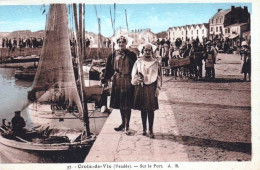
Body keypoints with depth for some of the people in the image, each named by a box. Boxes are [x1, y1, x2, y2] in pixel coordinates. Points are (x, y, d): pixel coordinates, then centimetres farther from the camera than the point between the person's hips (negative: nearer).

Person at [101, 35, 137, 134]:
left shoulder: (131, 55, -1)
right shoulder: (113, 56, 6)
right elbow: (109, 70, 5)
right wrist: (105, 79, -6)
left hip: (128, 82, -3)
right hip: (117, 82, 3)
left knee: (127, 104, -2)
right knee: (120, 104, 11)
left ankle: (126, 126, 6)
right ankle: (123, 123, 26)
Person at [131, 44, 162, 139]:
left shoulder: (155, 63, 4)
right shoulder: (138, 62, 5)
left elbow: (159, 76, 4)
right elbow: (134, 74, 8)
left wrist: (158, 88, -2)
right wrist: (137, 78, -13)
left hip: (151, 88, -1)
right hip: (141, 88, 1)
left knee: (151, 109, -2)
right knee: (143, 109, 7)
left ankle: (150, 130, 5)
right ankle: (144, 128, 19)